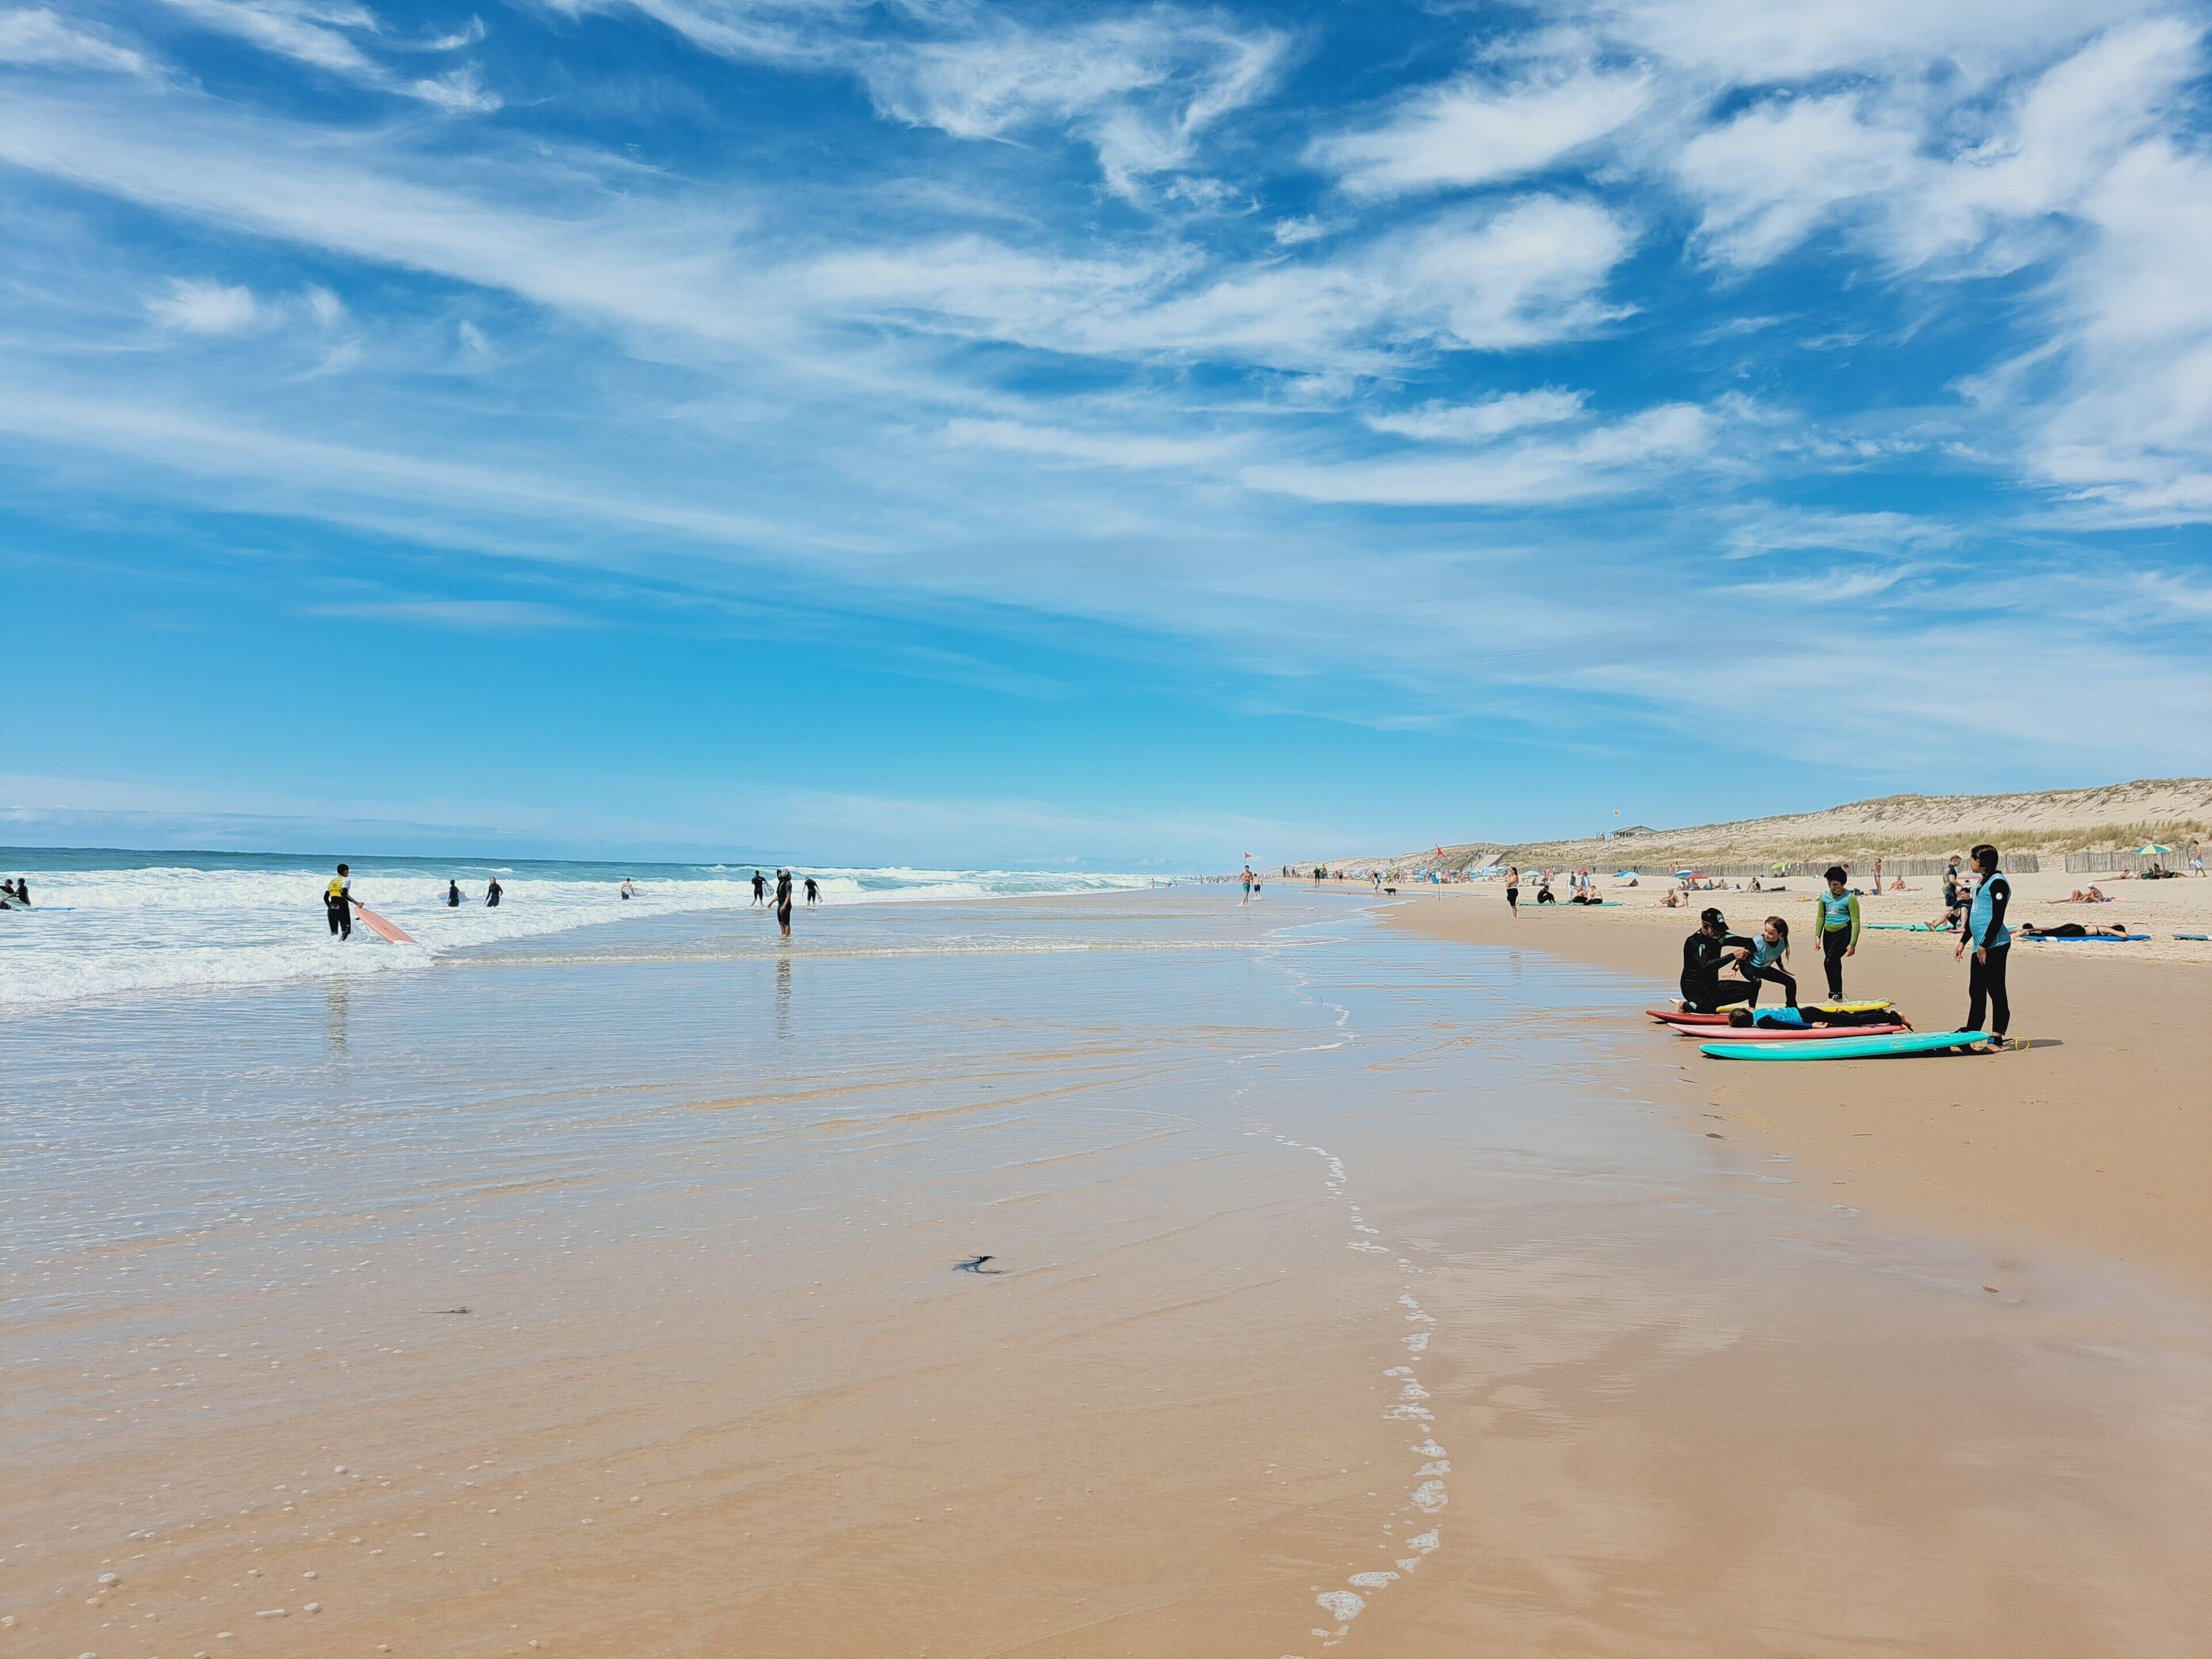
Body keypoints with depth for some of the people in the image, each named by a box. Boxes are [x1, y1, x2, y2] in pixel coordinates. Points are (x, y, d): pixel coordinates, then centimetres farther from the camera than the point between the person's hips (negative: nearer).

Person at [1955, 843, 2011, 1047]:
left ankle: (1997, 1039, -3)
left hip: (1994, 946, -10)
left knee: (1996, 991, -5)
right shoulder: (1981, 883, 19)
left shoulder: (1998, 882, -11)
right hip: (1980, 946, 10)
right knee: (1976, 991, 14)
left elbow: (1998, 918, -17)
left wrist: (1984, 946, -18)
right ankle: (1972, 1032, 23)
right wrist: (1963, 942, 23)